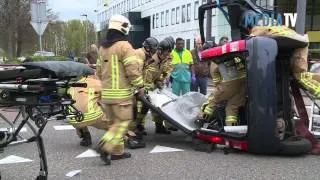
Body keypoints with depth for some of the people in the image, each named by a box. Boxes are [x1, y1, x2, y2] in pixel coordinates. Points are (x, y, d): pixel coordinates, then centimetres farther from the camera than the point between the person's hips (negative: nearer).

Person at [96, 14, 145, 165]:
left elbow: (99, 71, 19)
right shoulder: (124, 46, -12)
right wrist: (140, 86, -7)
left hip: (106, 92, 8)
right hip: (121, 93, -8)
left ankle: (117, 151, 19)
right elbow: (133, 69, -17)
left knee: (115, 122, 15)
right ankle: (106, 147, -12)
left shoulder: (102, 48, 13)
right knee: (123, 122, 0)